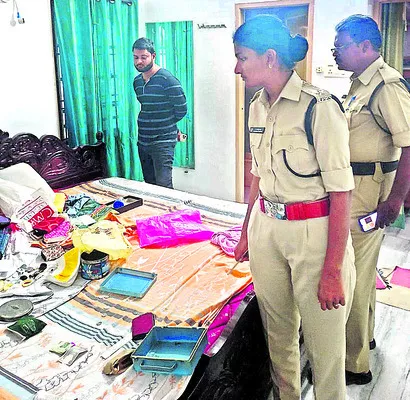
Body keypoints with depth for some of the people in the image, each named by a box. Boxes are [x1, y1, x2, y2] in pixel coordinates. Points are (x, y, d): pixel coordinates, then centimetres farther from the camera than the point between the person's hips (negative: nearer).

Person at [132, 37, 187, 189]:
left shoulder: (167, 79, -13)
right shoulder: (137, 81, 10)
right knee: (149, 185, 13)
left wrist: (165, 125, 5)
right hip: (143, 141, 7)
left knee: (164, 186, -12)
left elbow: (181, 110, -10)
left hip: (162, 142, -7)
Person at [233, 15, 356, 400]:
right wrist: (246, 233, 18)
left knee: (323, 340, 8)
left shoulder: (318, 106, -16)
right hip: (266, 230, 7)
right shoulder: (258, 107, 6)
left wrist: (332, 271, -18)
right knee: (277, 329, 20)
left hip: (314, 231, -6)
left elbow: (341, 192, -17)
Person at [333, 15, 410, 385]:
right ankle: (364, 336, 42)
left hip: (368, 193, -10)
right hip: (351, 188, 10)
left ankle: (355, 365, 14)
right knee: (362, 270, 22)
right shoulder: (360, 84, 13)